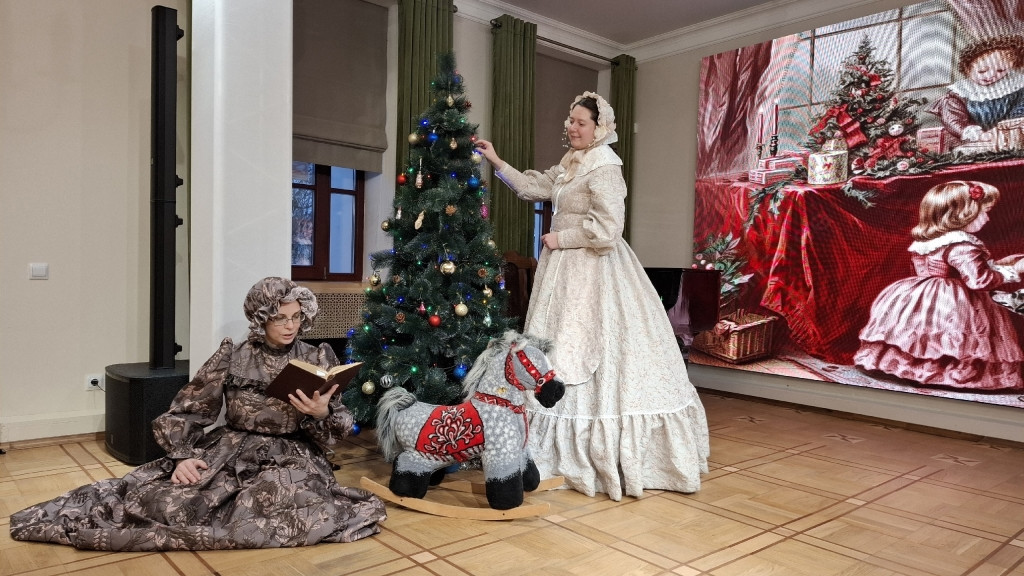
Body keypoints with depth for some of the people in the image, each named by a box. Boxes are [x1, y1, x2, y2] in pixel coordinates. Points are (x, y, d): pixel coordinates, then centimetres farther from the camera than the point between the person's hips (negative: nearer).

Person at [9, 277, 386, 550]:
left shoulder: (317, 360, 1)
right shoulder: (232, 357, 0)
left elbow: (338, 428, 2)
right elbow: (186, 412, 2)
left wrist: (321, 414, -19)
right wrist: (183, 456, -13)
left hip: (290, 457, 2)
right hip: (230, 451, -1)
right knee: (161, 499, -25)